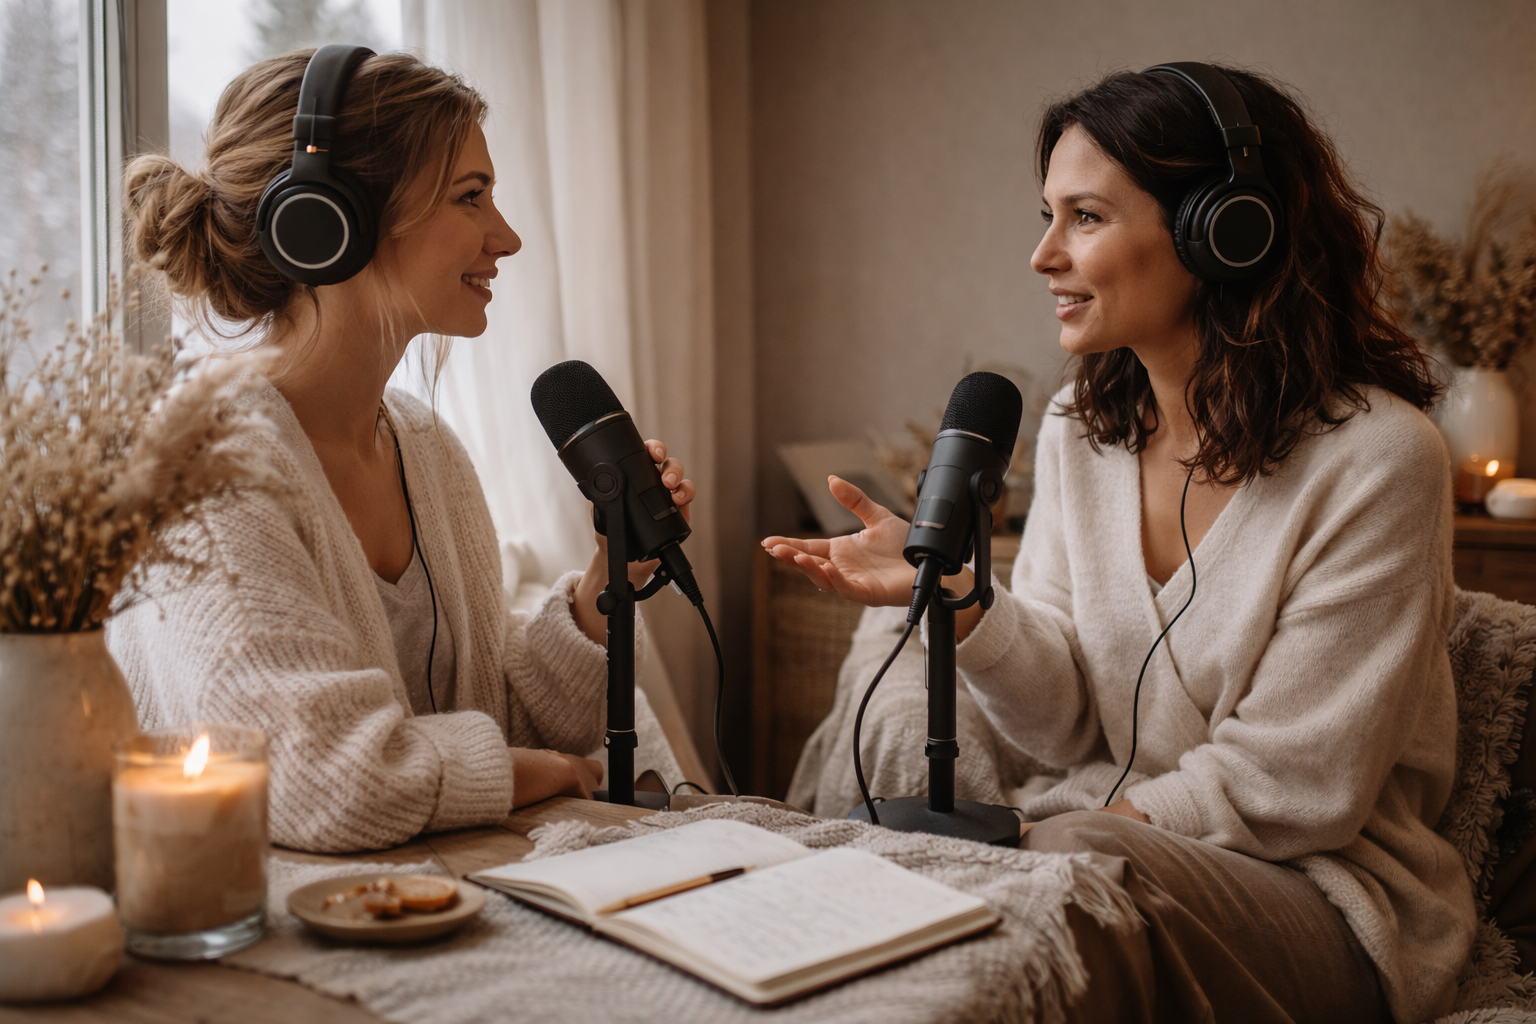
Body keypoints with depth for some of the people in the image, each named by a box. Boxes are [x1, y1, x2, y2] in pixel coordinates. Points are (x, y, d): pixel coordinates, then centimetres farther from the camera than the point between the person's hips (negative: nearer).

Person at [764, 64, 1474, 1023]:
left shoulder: (1376, 456, -16)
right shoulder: (1080, 429, 4)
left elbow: (1298, 785, -14)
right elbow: (1066, 725, 2)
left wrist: (1108, 820, -9)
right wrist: (960, 601, -14)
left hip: (1323, 888, -4)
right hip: (1104, 832, 5)